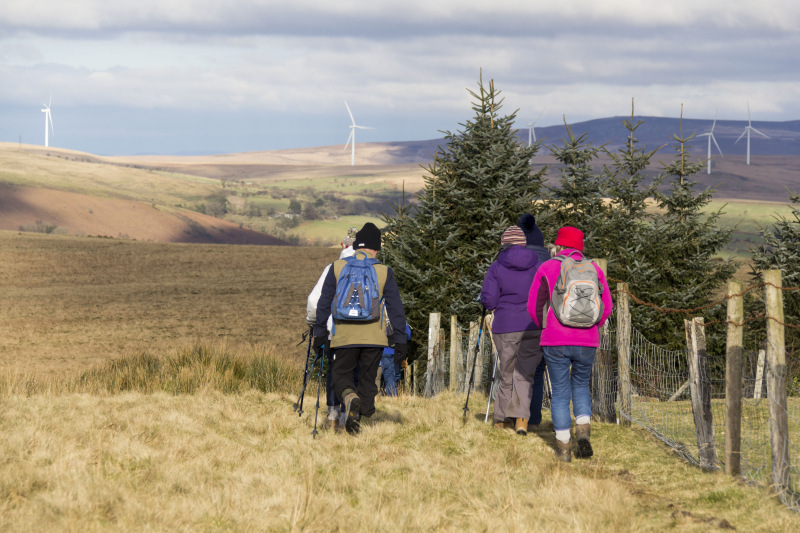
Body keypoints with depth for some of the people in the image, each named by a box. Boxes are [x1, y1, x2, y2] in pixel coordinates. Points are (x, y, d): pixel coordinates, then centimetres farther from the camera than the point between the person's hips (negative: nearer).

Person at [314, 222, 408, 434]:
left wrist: (320, 334, 12)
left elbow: (323, 303, 4)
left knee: (341, 375, 8)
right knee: (367, 378, 13)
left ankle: (350, 398, -23)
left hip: (344, 335, 0)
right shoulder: (384, 272, 0)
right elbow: (395, 309, 1)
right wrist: (400, 341, 5)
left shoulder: (337, 268, 1)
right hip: (374, 337, 0)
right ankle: (361, 415, 9)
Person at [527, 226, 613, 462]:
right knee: (580, 385, 22)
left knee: (560, 392, 8)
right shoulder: (595, 270, 6)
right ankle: (583, 432, 1)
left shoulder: (547, 269, 1)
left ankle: (564, 448, 6)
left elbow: (534, 306, 1)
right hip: (587, 342, 2)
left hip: (555, 341, -2)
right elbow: (606, 308, 4)